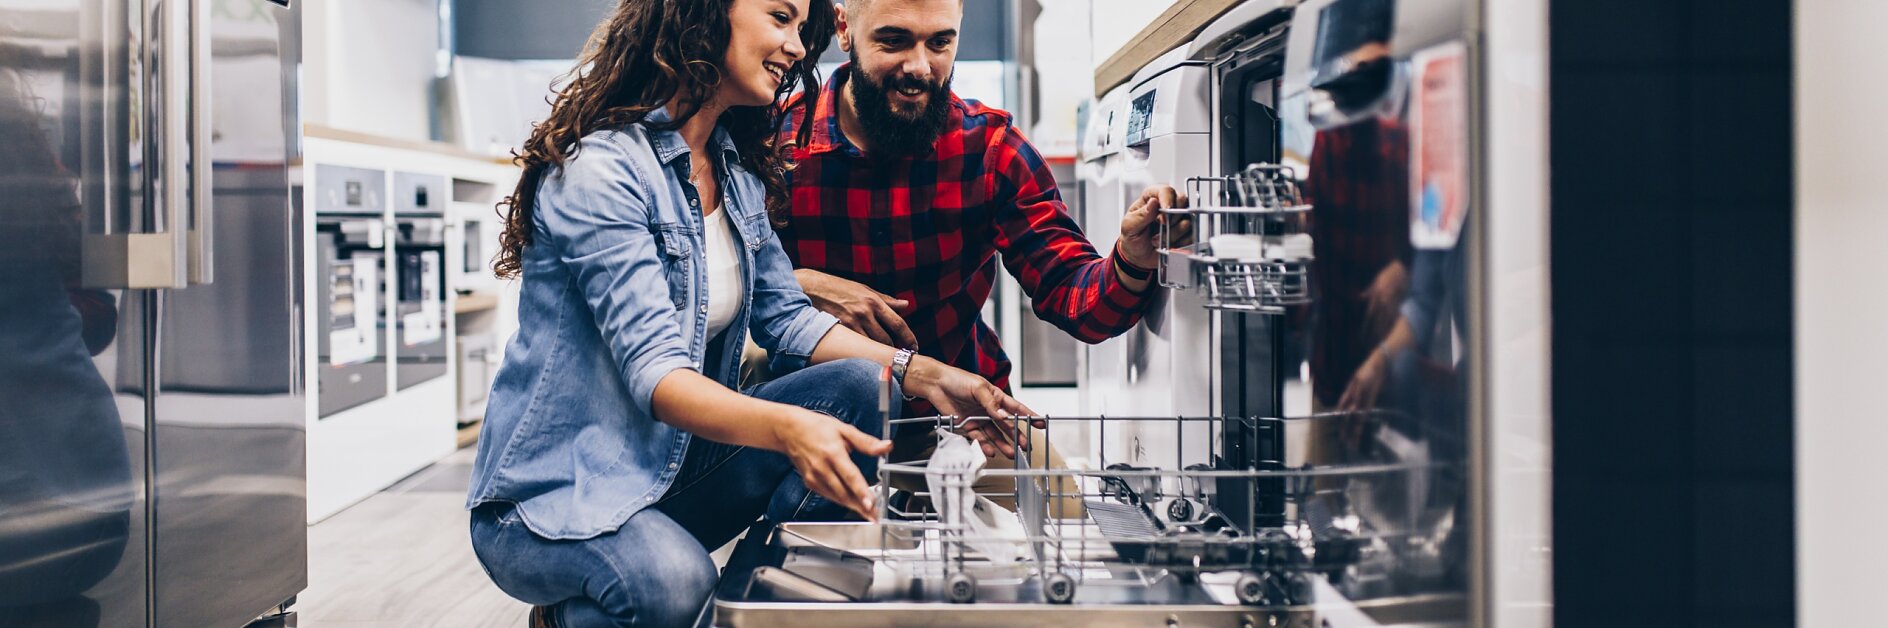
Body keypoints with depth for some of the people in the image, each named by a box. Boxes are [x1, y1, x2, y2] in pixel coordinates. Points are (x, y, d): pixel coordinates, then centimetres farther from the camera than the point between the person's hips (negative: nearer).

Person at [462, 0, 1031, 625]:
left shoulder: (738, 170, 7)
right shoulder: (598, 169, -19)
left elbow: (786, 318, 9)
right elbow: (654, 371, -28)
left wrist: (923, 375, -6)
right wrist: (787, 428, -46)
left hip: (677, 468, 7)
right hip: (550, 497, -7)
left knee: (860, 388, -12)